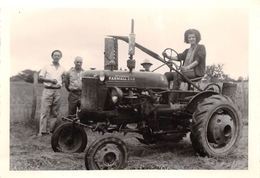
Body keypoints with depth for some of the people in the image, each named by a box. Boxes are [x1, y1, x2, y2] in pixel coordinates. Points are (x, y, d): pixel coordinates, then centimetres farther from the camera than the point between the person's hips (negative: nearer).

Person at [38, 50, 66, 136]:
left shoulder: (62, 69, 13)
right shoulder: (47, 66, 5)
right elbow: (40, 77, 1)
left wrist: (61, 82, 5)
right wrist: (50, 80, -11)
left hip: (57, 91, 3)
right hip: (48, 90, -3)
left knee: (55, 112, 5)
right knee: (44, 111, -6)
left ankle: (51, 129, 13)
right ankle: (42, 131, -4)